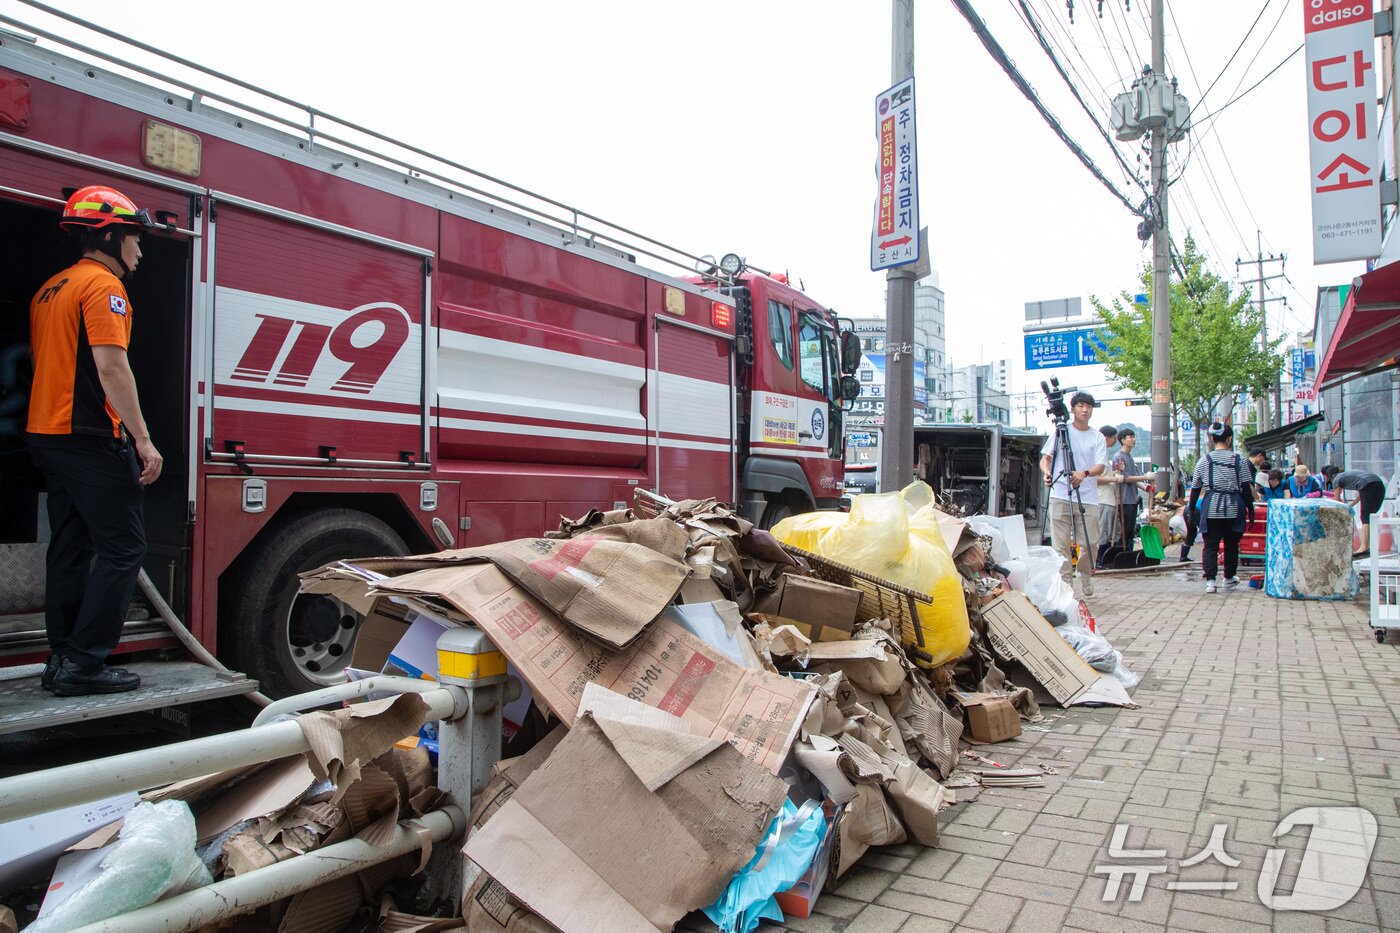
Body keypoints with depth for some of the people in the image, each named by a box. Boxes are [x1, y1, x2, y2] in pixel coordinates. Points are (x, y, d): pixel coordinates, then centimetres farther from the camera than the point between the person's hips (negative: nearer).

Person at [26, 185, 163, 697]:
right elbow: (111, 368, -20)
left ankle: (62, 659, 17)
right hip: (91, 438, -10)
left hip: (46, 433, 10)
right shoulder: (102, 285, -10)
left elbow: (48, 363, 24)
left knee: (70, 548, 13)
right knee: (122, 548, -6)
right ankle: (84, 664, -6)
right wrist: (143, 439, -21)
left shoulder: (50, 288, 19)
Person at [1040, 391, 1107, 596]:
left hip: (1088, 498, 1)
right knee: (1061, 543, -4)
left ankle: (1085, 576, 26)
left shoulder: (1098, 438, 9)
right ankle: (1065, 583, 3)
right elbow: (1045, 457, 6)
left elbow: (1100, 467, -2)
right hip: (1060, 496, -1)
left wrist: (1084, 473, -24)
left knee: (1090, 542, 1)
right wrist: (1047, 472, -16)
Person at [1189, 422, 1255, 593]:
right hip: (1234, 509, 0)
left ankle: (1210, 580, -14)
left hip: (1211, 508, 0)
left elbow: (1195, 489, 6)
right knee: (1231, 544, 16)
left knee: (1210, 545, 1)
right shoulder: (1240, 460, 0)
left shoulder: (1204, 460, 2)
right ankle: (1229, 578, 29)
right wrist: (1250, 509, 5)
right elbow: (1247, 488, -2)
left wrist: (1191, 509, 13)